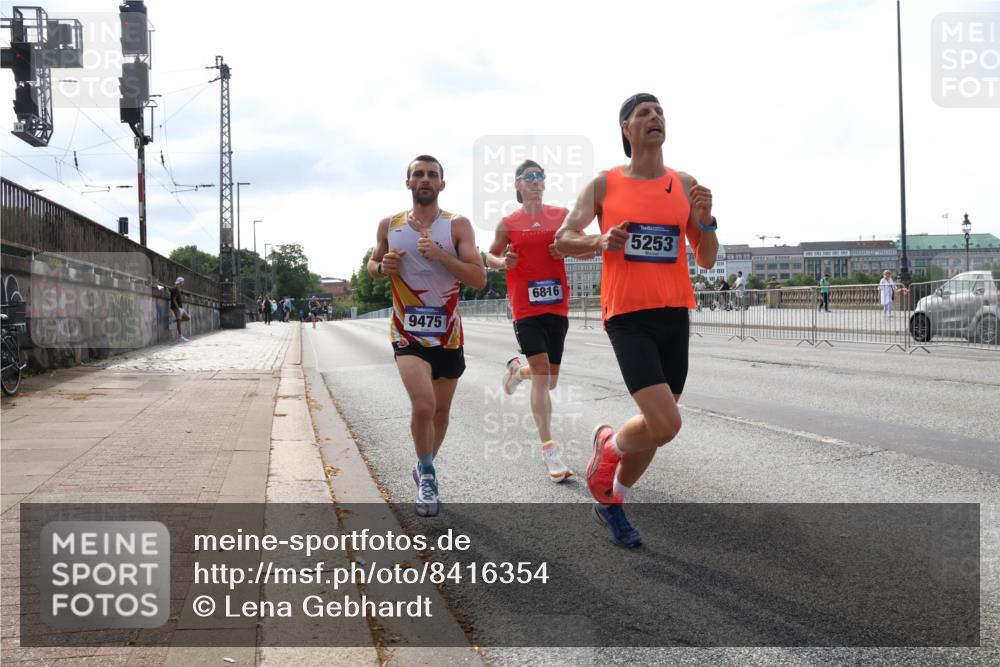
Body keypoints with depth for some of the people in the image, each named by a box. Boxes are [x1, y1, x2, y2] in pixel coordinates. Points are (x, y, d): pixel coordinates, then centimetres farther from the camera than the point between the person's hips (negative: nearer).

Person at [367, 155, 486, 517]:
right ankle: (427, 474, 2)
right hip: (408, 332, -1)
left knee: (441, 409, 14)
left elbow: (479, 278, -12)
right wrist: (382, 267, -6)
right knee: (423, 405, -21)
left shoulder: (457, 225, -5)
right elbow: (372, 264, 18)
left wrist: (440, 255, -24)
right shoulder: (389, 226, 2)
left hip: (448, 334, 1)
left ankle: (425, 470, 39)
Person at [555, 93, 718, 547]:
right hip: (628, 316, -4)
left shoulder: (686, 185, 8)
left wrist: (704, 221, -9)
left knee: (656, 427, 11)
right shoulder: (604, 184, 1)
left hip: (674, 316, 4)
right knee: (664, 426, -18)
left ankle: (610, 499, 34)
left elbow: (706, 261, 10)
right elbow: (562, 240, 2)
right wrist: (600, 242, -17)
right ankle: (609, 446, 15)